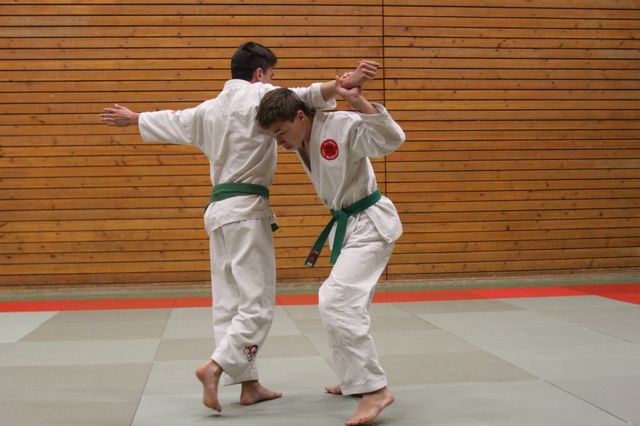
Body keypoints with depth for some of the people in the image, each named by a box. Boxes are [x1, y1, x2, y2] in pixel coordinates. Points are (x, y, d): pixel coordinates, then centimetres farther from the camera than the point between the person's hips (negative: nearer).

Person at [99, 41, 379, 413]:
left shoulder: (210, 108, 19)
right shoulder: (259, 96, -5)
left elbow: (172, 121, 33)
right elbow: (301, 97, -25)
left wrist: (133, 119, 51)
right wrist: (345, 84, -38)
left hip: (219, 209, 9)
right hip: (246, 209, -9)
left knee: (232, 301, 8)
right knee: (257, 302, -7)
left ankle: (249, 385, 14)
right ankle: (215, 367, -17)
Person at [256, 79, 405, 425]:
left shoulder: (343, 125, -23)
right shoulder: (301, 138, 2)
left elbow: (392, 139, -34)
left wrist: (358, 101, -42)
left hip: (370, 223, -10)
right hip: (346, 225, 10)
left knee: (335, 301, -22)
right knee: (347, 304, 20)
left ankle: (376, 389, -18)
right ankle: (358, 378, 37)